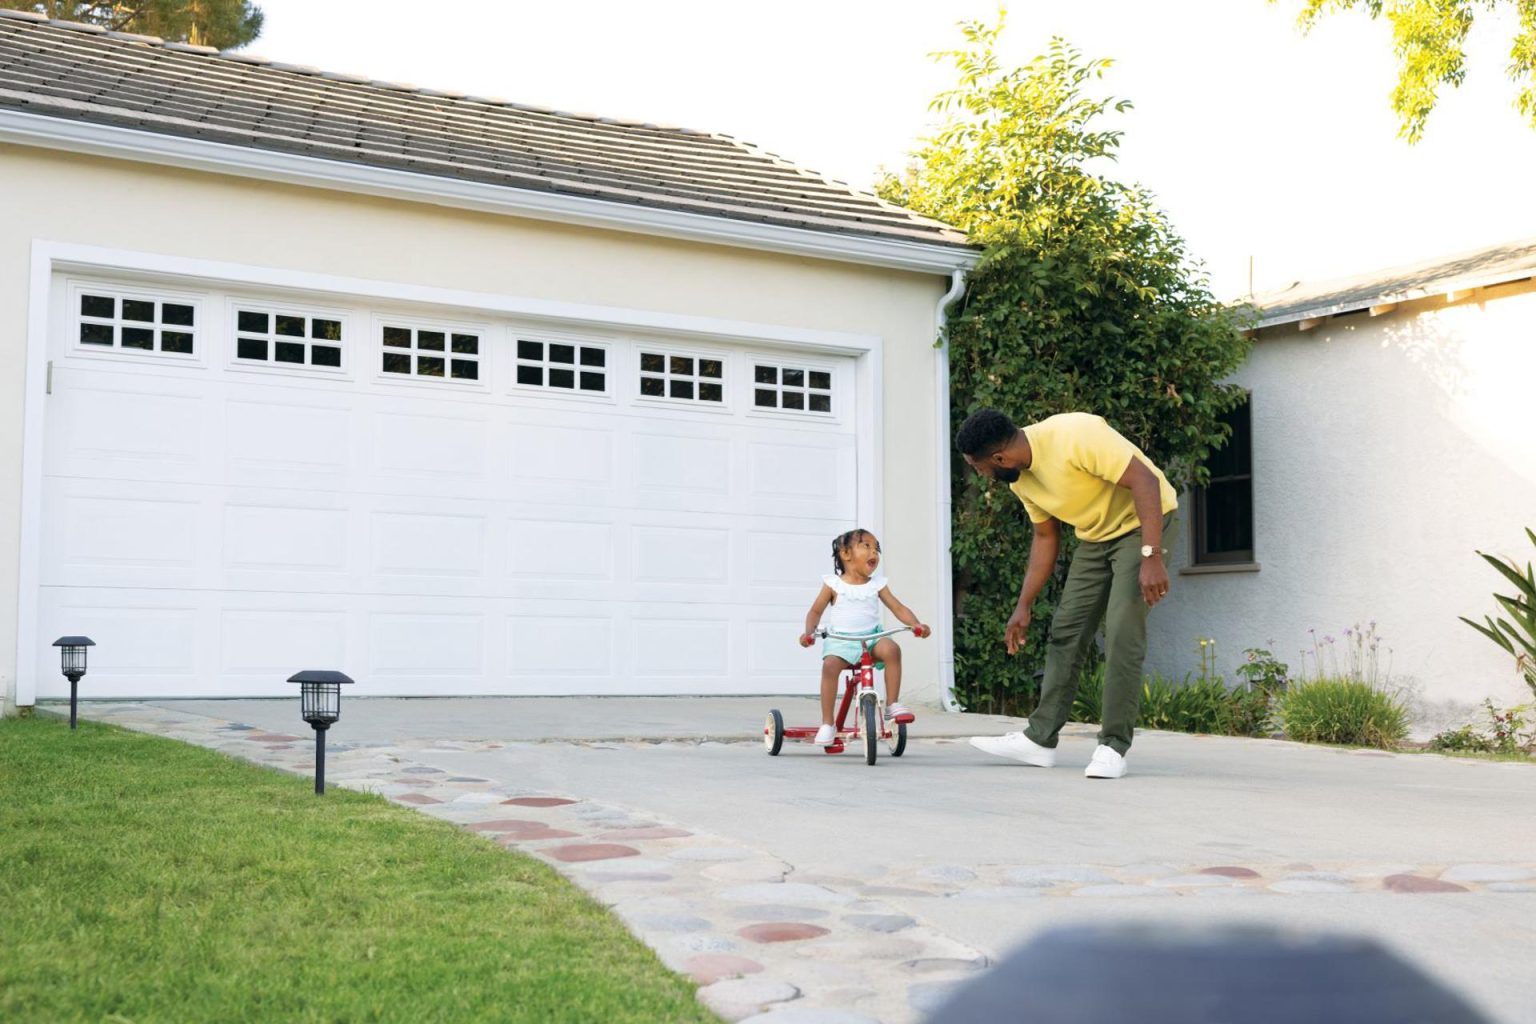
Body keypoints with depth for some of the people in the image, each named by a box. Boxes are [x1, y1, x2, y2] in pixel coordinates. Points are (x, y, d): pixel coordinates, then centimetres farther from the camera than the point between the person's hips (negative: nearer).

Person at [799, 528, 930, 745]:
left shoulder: (877, 584, 9)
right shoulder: (833, 584, 3)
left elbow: (898, 608, 8)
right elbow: (816, 611, 8)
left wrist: (916, 624, -11)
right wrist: (809, 632, -11)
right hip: (840, 640, -2)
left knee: (891, 648, -30)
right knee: (830, 665, -32)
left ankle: (892, 704, -17)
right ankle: (827, 724, -22)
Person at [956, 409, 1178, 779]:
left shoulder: (1076, 435, -30)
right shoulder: (1020, 479, -4)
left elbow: (1145, 480, -31)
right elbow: (1046, 537, 9)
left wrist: (1151, 557, -36)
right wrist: (1024, 606, 8)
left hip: (1141, 522, -8)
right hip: (1095, 535, 8)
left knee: (1122, 633, -16)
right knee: (1065, 630, 5)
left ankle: (1113, 746, -9)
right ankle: (1039, 738, 10)